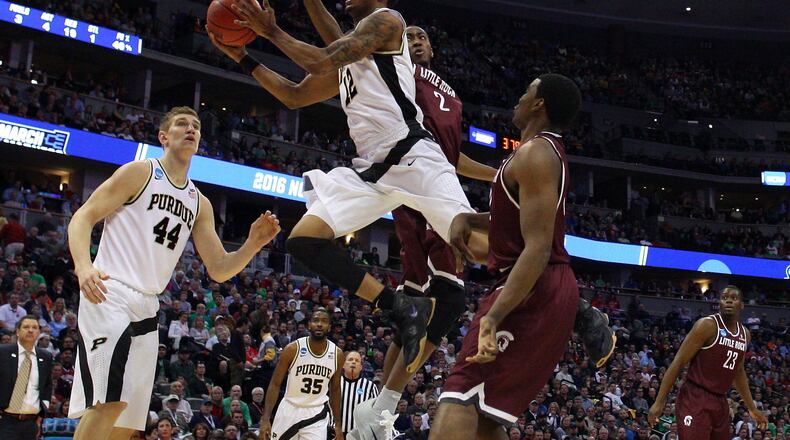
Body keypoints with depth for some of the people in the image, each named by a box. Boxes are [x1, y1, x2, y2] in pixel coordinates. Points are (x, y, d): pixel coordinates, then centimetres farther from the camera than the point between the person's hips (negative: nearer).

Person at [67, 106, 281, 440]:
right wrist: (84, 266, -24)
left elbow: (219, 270, 16)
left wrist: (253, 245, -4)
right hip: (109, 295, -7)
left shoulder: (200, 204, 18)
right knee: (111, 400, -25)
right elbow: (82, 218, -4)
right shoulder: (139, 173, 1)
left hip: (148, 308, 7)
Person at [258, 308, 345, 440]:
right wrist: (265, 418, -16)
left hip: (316, 415, 1)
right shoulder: (293, 349, -12)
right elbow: (275, 384, -8)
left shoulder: (337, 354, -4)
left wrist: (338, 424, 8)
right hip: (289, 410, -1)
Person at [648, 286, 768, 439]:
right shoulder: (707, 325, -11)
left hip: (720, 402, 8)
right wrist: (659, 402, -16)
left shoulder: (745, 334, 12)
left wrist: (752, 408, 27)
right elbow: (678, 362, -12)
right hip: (695, 399, -8)